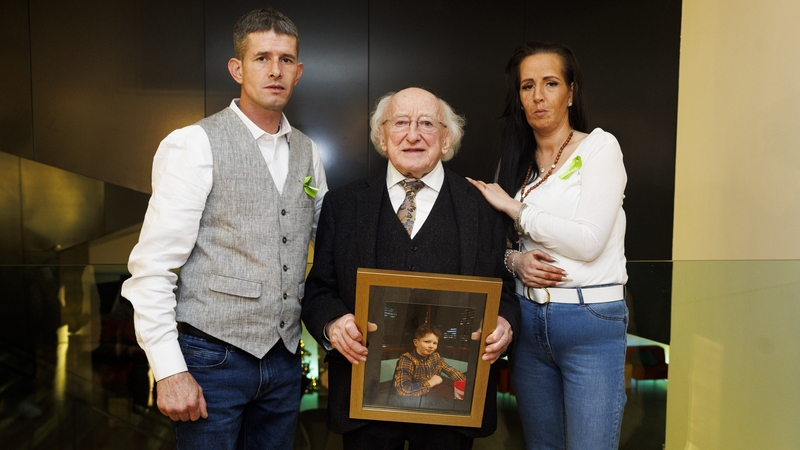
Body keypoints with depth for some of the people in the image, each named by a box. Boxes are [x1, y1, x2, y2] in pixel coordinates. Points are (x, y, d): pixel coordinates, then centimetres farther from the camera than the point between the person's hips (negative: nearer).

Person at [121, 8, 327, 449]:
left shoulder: (307, 152, 7)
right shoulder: (195, 144, -9)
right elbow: (152, 266, -12)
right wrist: (169, 370, -15)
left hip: (284, 359, 5)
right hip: (213, 361, -5)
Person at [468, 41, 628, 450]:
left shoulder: (599, 147, -5)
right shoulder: (515, 161, 11)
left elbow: (589, 241, -16)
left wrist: (514, 208, -10)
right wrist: (515, 261, -8)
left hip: (591, 323, -5)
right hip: (528, 320, 5)